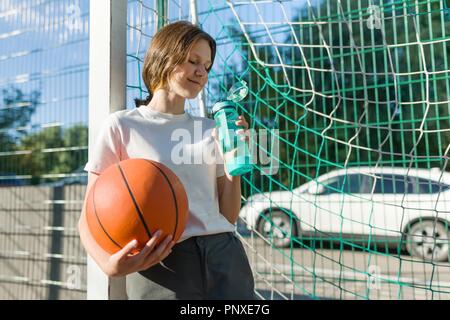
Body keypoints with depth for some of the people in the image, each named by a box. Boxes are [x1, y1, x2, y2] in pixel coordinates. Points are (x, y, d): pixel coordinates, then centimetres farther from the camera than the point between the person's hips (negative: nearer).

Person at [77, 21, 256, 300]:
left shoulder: (210, 130, 10)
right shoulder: (122, 125, -1)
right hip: (159, 267, -3)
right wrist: (109, 264, -22)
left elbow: (228, 217, 9)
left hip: (224, 257, 4)